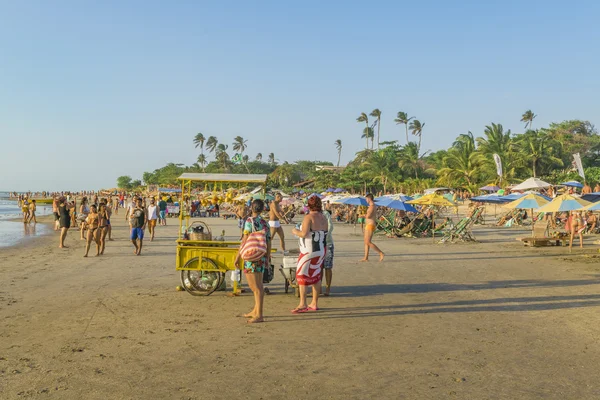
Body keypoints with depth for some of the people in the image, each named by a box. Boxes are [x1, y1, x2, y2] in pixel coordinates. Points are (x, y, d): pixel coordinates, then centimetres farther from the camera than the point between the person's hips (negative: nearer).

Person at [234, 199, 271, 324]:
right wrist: (268, 258, 21)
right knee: (257, 286, 17)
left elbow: (245, 241, -14)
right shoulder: (265, 223, 9)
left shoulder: (250, 221, -10)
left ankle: (259, 315, -4)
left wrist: (238, 257, -10)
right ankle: (256, 311, 28)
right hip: (262, 257, 8)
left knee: (257, 287, -6)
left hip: (252, 257, -7)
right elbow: (268, 242, 11)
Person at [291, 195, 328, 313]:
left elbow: (304, 234, -23)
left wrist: (295, 231, -5)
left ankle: (302, 304, -2)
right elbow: (325, 233, 11)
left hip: (309, 251, -7)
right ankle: (314, 303, 20)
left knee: (301, 275, 1)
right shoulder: (323, 218, 6)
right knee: (316, 276, 14)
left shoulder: (309, 217, -15)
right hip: (321, 250, 7)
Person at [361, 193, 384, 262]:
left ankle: (381, 253, -8)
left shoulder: (372, 206, -16)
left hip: (370, 226, -11)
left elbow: (368, 216, -29)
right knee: (366, 242, 9)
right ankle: (366, 257, 9)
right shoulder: (373, 206, 17)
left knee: (368, 242, -11)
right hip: (368, 226, 11)